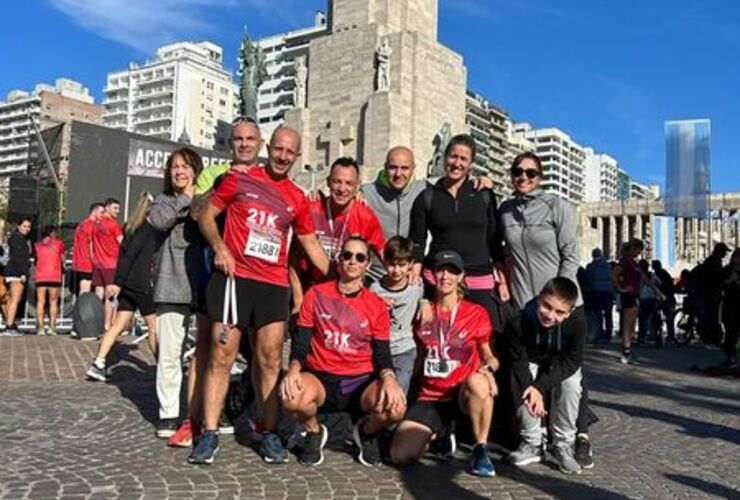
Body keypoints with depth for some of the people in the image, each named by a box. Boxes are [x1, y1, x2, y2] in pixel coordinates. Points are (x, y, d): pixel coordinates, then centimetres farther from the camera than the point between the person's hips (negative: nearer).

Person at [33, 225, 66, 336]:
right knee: (53, 302, 2)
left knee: (40, 301, 3)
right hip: (55, 276, -2)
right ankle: (52, 327, -3)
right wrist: (63, 267, 31)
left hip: (40, 276, 2)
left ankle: (40, 327, -2)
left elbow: (36, 257, 16)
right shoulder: (58, 243, 6)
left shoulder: (37, 244, 12)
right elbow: (62, 259, 12)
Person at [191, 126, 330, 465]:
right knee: (222, 354, -2)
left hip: (274, 284, 3)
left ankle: (269, 434, 10)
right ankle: (209, 434, 5)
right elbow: (207, 214, 6)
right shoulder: (240, 179, 5)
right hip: (234, 277, -2)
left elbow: (310, 243, 18)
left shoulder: (297, 199, 14)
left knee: (270, 359, 1)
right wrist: (219, 247, -11)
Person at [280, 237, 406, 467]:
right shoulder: (317, 295, 5)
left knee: (396, 406, -30)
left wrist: (388, 377, -19)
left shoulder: (376, 305, 6)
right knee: (292, 397, -34)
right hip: (321, 378, 0)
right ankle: (314, 432, 5)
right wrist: (294, 368, -19)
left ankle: (366, 432, 10)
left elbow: (382, 353, 3)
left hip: (361, 383, 1)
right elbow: (301, 342, 2)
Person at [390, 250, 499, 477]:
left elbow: (488, 356, 8)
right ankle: (438, 432, 15)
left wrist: (489, 369, -14)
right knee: (401, 455, -19)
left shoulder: (477, 313, 2)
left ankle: (480, 449, -17)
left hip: (465, 394, -2)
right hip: (430, 397, 2)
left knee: (478, 382, -40)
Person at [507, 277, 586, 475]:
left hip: (562, 367, 0)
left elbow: (572, 361, -26)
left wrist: (541, 385, -35)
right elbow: (518, 360, -22)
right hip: (532, 364, 0)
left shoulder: (577, 321, -31)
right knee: (520, 381, -28)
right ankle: (532, 443, -11)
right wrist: (531, 387, -41)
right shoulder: (519, 323, -32)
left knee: (570, 383, -28)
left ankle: (563, 445, -12)